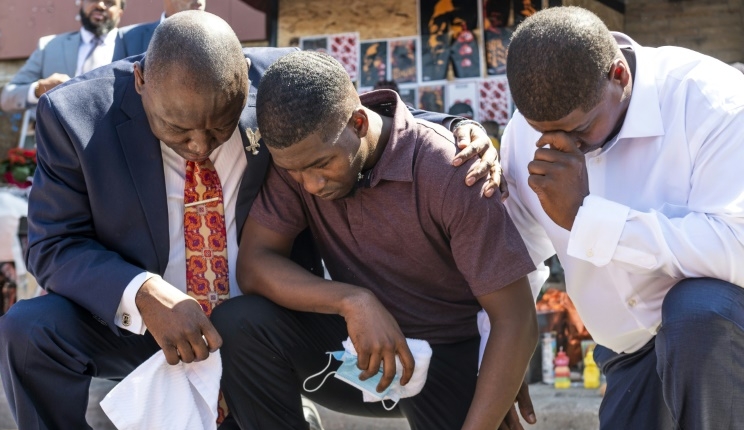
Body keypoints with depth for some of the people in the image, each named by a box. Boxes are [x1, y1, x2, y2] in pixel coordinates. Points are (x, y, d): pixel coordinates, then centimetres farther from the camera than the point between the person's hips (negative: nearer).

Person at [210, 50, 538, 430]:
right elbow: (253, 264, -15)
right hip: (359, 343, 4)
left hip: (448, 358, -3)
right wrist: (351, 301, -29)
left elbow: (517, 323, -23)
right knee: (237, 325, -20)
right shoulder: (297, 154, -12)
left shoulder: (447, 173, -25)